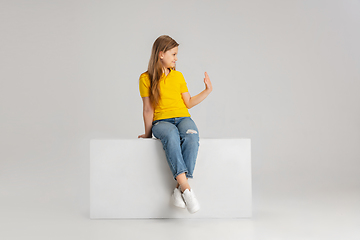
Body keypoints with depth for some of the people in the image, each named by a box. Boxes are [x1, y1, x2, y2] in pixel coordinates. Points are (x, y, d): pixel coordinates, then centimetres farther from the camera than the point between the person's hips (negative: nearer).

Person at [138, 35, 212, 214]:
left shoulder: (178, 76, 19)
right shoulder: (146, 78, 6)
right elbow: (148, 109, 5)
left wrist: (207, 90, 14)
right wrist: (148, 133, 6)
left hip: (183, 118, 3)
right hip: (161, 121, -3)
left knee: (191, 136, -35)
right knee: (171, 136, -40)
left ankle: (180, 188, -37)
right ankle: (186, 188, -47)